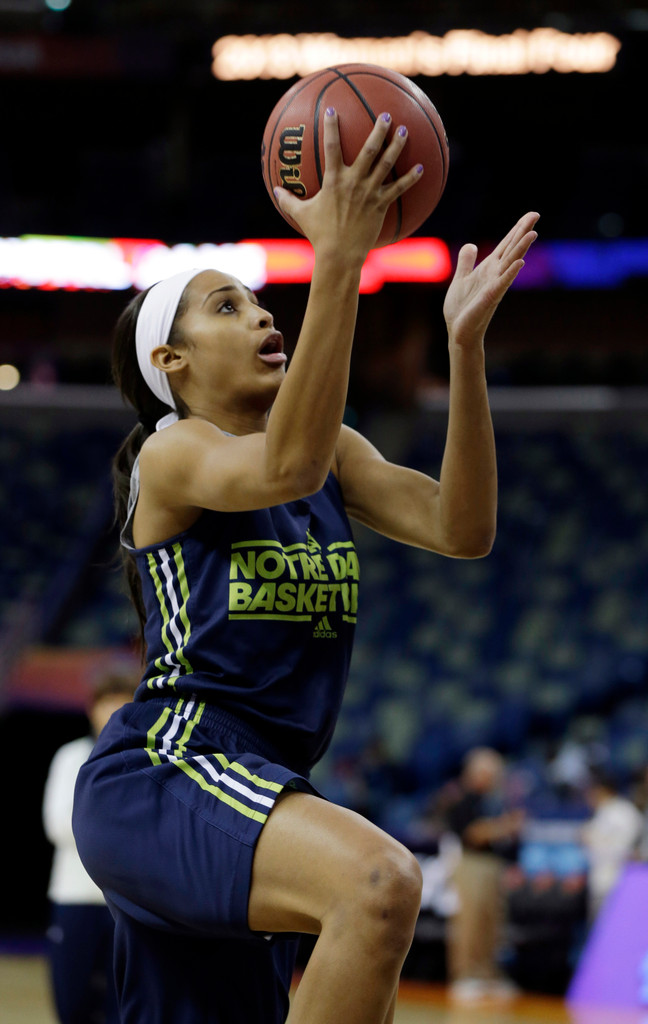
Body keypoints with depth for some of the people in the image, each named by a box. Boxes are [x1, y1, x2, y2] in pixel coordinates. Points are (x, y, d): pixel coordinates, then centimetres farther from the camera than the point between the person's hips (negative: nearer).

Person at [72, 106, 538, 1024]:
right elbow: (285, 468, -27)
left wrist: (466, 342, -10)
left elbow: (462, 527, 0)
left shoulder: (335, 450, 17)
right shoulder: (172, 452, -4)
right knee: (379, 880, -34)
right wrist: (338, 265, -34)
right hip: (159, 777, -9)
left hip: (251, 792, 9)